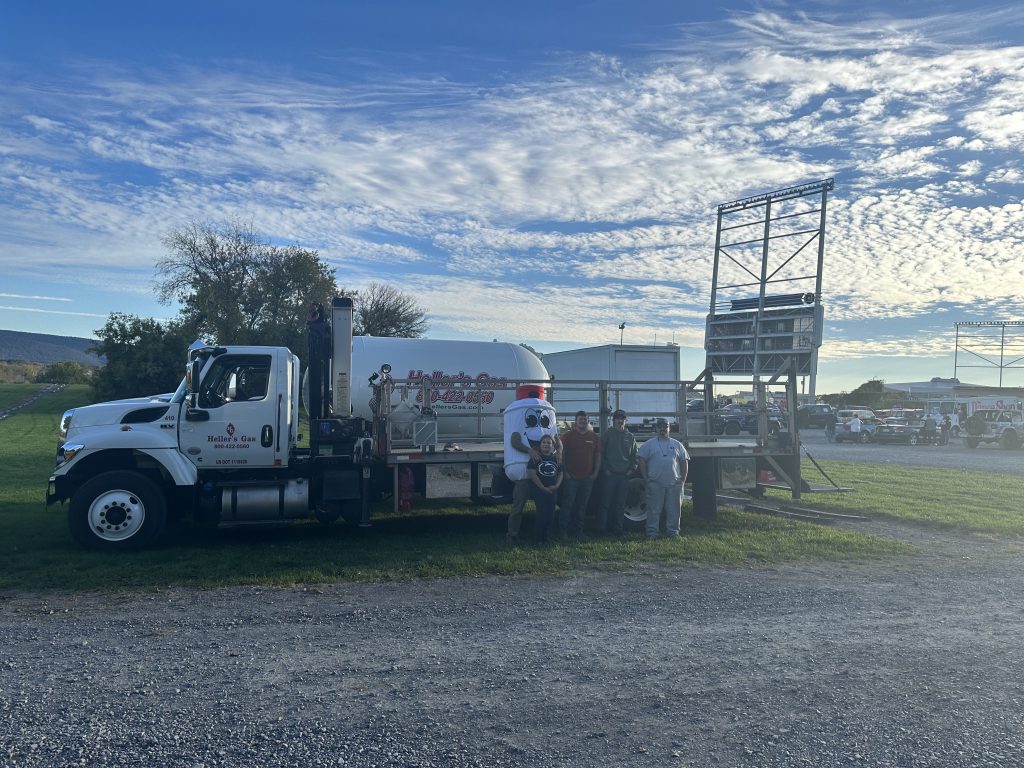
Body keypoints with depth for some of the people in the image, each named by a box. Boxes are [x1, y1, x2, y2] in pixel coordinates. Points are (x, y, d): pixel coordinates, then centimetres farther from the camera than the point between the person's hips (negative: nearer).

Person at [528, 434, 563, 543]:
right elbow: (532, 473, -12)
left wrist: (556, 486, -5)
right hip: (539, 490, -5)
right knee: (542, 514, -8)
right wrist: (543, 488, -13)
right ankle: (538, 538, 4)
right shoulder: (536, 458, -5)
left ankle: (545, 536, 21)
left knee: (550, 514, 6)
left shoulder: (556, 458, 10)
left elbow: (560, 473, 12)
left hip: (552, 491, 5)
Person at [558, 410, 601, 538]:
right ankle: (562, 530, 3)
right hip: (571, 477, -4)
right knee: (567, 504, -3)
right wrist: (564, 472, -7)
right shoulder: (568, 435, 0)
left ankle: (578, 530, 17)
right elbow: (561, 454, -2)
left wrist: (595, 472, 5)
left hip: (587, 478, 4)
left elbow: (598, 455, 13)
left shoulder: (594, 437, 10)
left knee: (582, 506, 9)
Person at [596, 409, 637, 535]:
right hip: (610, 474, -3)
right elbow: (602, 453, 1)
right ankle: (601, 528, 3)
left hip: (624, 474, 3)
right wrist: (605, 469, -6)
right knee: (605, 502, -2)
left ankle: (617, 527, 16)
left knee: (620, 503, 8)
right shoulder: (608, 434, 2)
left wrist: (632, 469, 2)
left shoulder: (630, 436, 10)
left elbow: (634, 455, 14)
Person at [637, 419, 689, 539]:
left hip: (674, 483, 2)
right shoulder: (649, 444, 5)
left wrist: (683, 479, 5)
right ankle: (652, 532, 6)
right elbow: (642, 460, 2)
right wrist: (646, 478, -4)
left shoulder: (677, 444, 12)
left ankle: (673, 531, 14)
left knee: (674, 509, 5)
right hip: (655, 483, -2)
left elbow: (684, 461, 12)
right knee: (654, 509, 0)